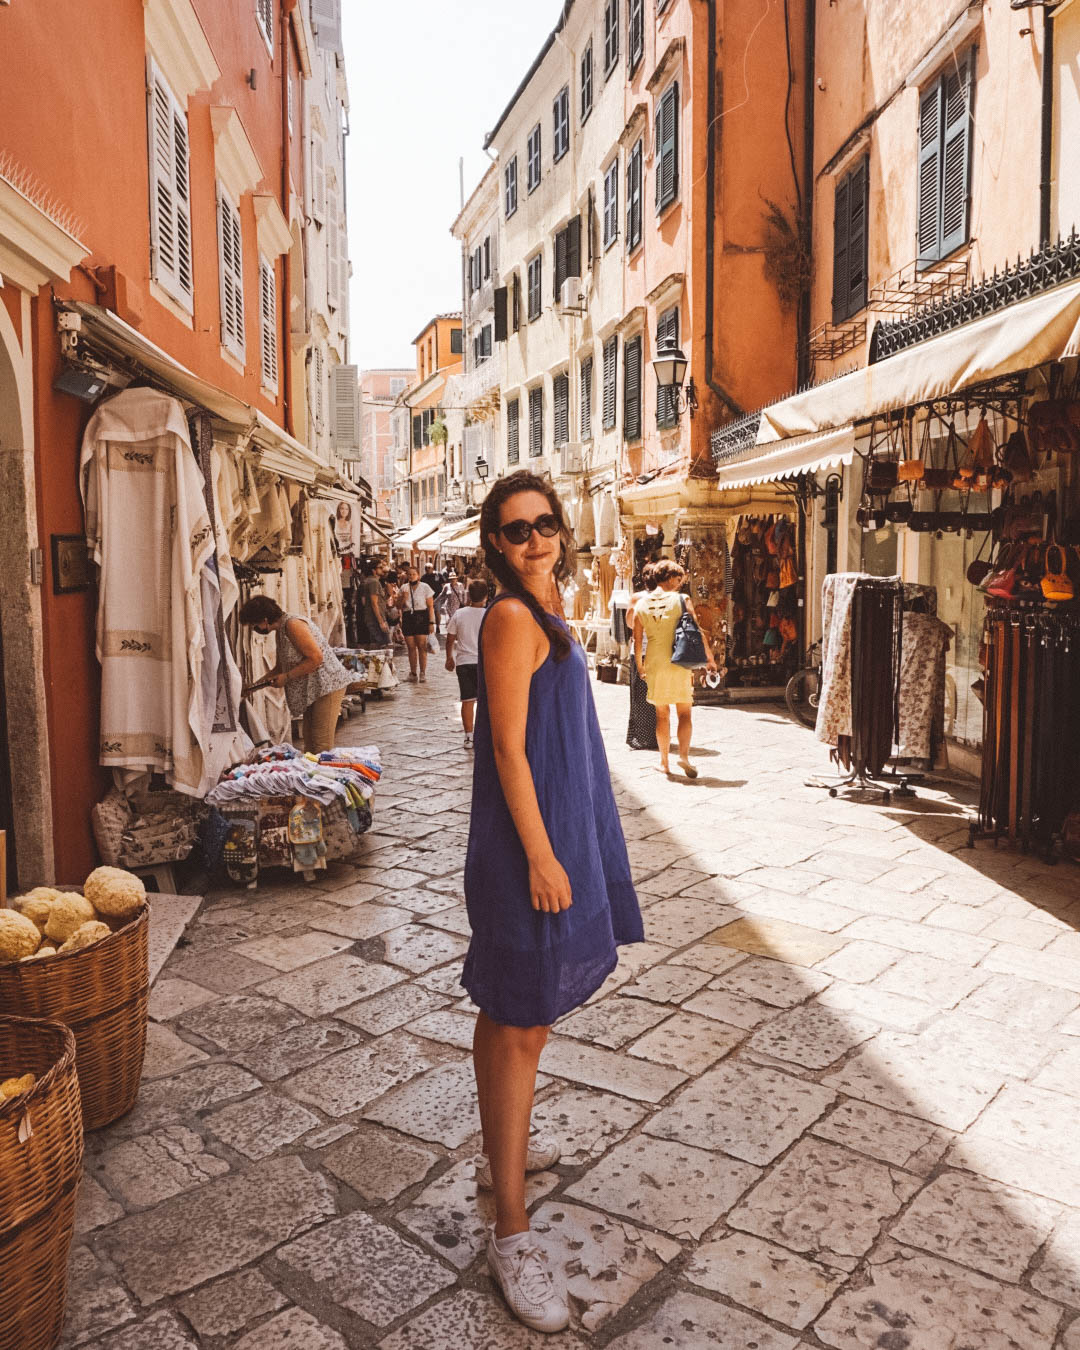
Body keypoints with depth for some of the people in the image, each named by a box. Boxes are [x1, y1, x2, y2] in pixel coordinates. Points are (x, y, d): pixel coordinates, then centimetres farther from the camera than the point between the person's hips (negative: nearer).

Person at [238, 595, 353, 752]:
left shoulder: (293, 625, -17)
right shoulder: (280, 630, 15)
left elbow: (316, 658, -23)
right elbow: (280, 666, 24)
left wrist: (286, 677, -16)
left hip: (327, 685, -10)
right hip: (312, 689, 10)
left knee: (322, 745, -11)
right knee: (310, 743, 10)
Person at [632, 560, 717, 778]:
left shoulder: (641, 605, 3)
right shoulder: (681, 600, -5)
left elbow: (638, 641, 6)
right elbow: (698, 632, -3)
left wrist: (640, 667, 18)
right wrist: (709, 657, 8)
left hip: (654, 664, 2)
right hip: (678, 663, -2)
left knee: (662, 714, 12)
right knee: (684, 712, 7)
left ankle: (664, 762, 14)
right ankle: (684, 755, -10)